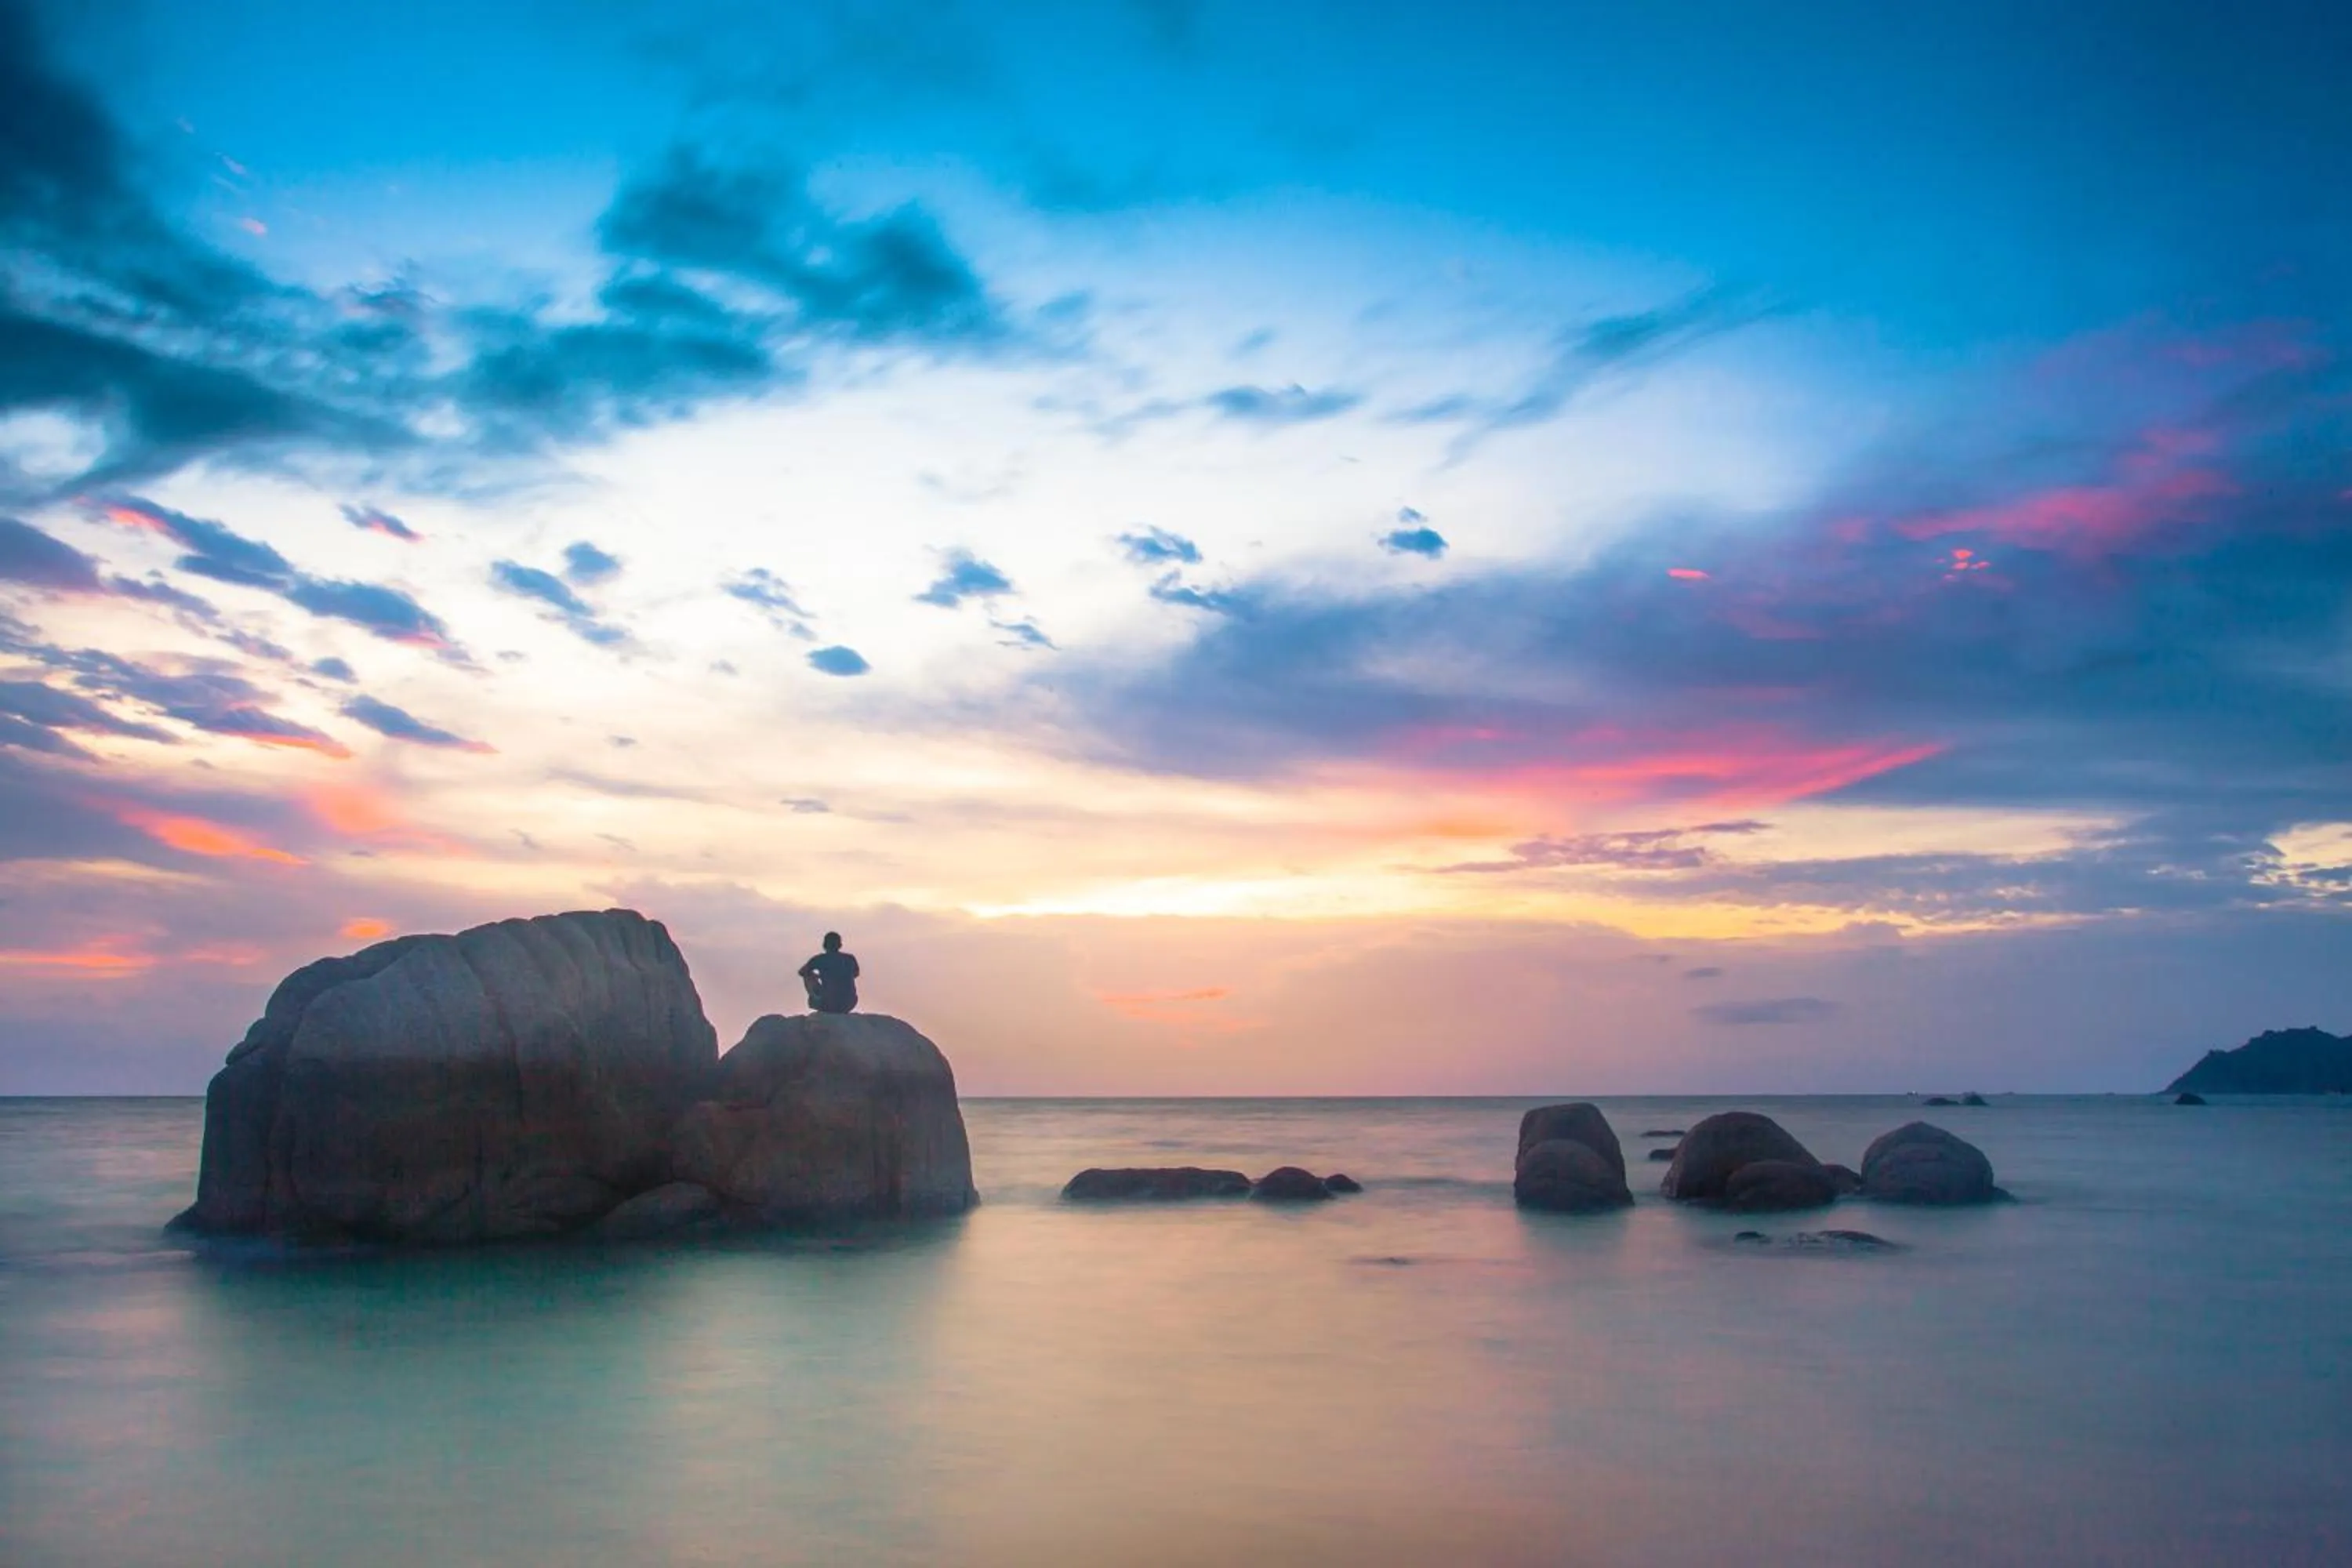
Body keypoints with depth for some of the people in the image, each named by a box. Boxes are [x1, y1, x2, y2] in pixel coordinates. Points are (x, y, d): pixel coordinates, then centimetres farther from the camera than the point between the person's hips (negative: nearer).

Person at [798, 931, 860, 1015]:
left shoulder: (820, 959, -3)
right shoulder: (850, 959, 3)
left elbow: (802, 972, 13)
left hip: (828, 1005, -2)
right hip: (849, 1004, 2)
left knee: (808, 975, 19)